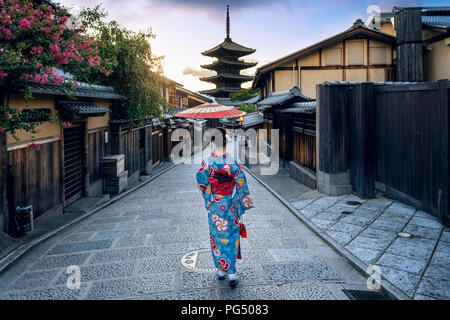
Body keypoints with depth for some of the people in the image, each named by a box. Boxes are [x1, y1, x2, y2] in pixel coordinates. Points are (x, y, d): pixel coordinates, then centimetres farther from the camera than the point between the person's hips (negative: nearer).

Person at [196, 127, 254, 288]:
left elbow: (202, 184, -4)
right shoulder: (234, 161, -12)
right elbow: (241, 184, -7)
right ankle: (232, 272, 9)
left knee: (217, 235, 14)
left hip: (215, 205, 0)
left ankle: (221, 270, 25)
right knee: (232, 235, 10)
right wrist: (245, 204, 5)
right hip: (231, 205, 0)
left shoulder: (207, 162, -13)